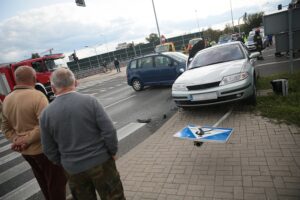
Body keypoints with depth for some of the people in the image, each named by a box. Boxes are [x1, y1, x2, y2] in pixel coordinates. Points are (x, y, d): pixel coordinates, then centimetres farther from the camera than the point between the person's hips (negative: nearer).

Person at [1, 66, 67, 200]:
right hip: (44, 149, -7)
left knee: (44, 183, 24)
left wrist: (16, 141, -6)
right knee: (57, 182, 11)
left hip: (26, 152, 7)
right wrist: (26, 140, -20)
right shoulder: (37, 96, -21)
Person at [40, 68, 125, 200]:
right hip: (100, 162, -2)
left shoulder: (46, 114, -7)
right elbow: (109, 131, -17)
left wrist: (63, 163, 14)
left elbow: (49, 150, 0)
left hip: (73, 169, 3)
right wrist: (112, 152, -2)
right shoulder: (89, 101, -15)